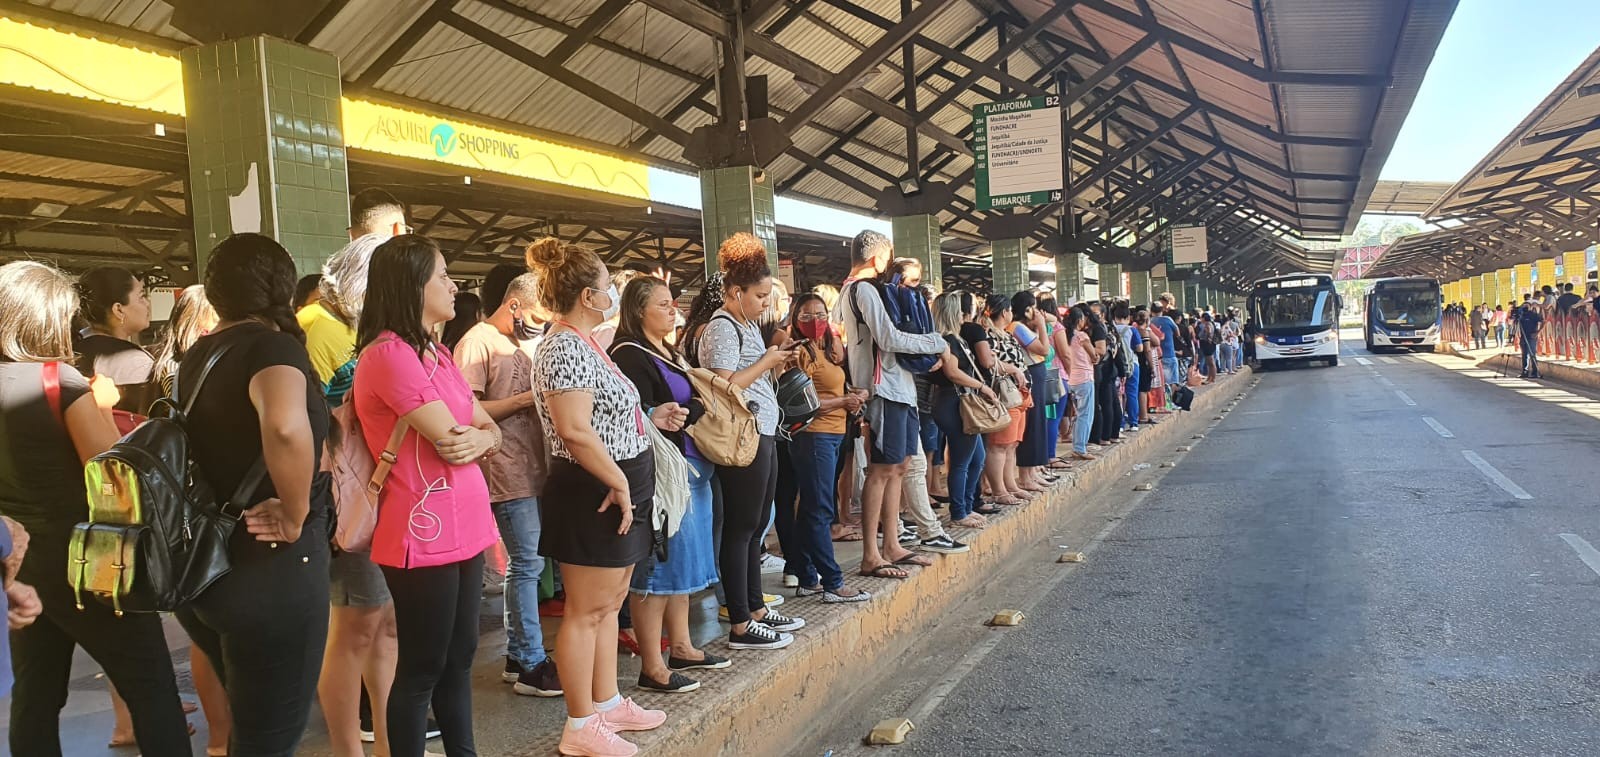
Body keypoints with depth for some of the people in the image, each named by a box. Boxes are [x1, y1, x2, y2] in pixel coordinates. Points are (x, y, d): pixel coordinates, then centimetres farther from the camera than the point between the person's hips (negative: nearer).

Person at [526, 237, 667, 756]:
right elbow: (576, 431, -26)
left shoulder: (582, 343, 14)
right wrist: (619, 483, -20)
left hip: (614, 490, 10)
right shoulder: (566, 348, -18)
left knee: (609, 604, 18)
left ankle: (607, 703, 31)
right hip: (595, 494, -10)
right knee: (586, 611, -1)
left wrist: (651, 419, 17)